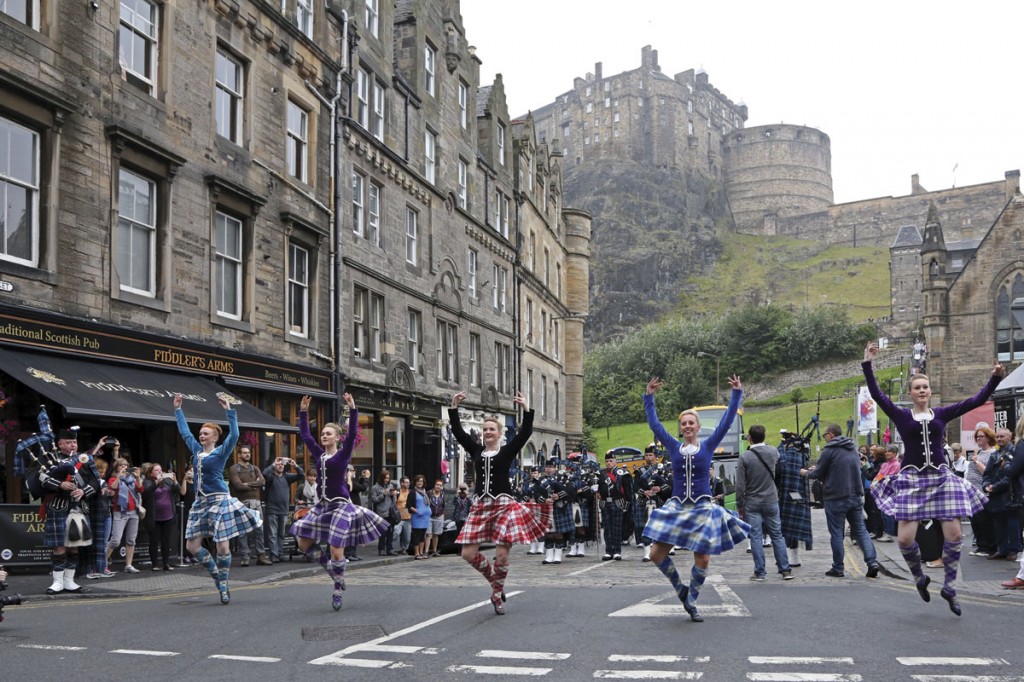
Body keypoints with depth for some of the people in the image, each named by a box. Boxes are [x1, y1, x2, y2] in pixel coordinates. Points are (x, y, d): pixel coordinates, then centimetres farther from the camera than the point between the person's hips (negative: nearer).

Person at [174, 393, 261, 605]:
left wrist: (229, 410, -23)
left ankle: (223, 585, 9)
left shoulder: (221, 452, -4)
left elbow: (234, 435, -19)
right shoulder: (197, 450, 13)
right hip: (200, 503, 6)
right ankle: (217, 575, 21)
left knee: (223, 547, -6)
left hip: (219, 501, -6)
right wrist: (178, 409, 25)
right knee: (192, 546, 3)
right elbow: (184, 431, 23)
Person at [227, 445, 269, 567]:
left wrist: (248, 484, -10)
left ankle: (261, 556, 4)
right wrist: (255, 486, -1)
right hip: (242, 503, -4)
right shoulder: (233, 469, 2)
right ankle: (244, 557, 0)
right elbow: (238, 485, -11)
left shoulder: (254, 468, 18)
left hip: (256, 503, 4)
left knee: (259, 530, 2)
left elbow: (262, 482, 2)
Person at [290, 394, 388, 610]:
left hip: (341, 505, -6)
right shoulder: (319, 454, 9)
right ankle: (334, 572, 20)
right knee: (304, 544, 4)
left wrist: (352, 409, -26)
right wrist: (303, 411, 8)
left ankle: (337, 591, 9)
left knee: (336, 551, -9)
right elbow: (305, 435, 12)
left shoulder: (343, 454, -4)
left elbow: (352, 434, -18)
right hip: (322, 505, 6)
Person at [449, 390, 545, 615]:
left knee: (502, 555, -6)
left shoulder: (508, 451, 2)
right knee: (469, 553, -1)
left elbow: (525, 433, -10)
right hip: (481, 506, 4)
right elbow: (457, 431, 3)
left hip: (504, 505, -4)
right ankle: (496, 583, 23)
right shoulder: (476, 451, 10)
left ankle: (497, 594, 17)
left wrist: (526, 409, -22)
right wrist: (454, 407, -7)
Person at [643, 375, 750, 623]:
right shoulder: (674, 447, 4)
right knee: (657, 555, -4)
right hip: (676, 508, 2)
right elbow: (654, 424, 4)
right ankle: (680, 588, 21)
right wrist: (649, 397, 1)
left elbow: (727, 421, -3)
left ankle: (691, 603, 19)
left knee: (702, 560, -1)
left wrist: (737, 394, -6)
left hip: (703, 509, -2)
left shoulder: (708, 445, 1)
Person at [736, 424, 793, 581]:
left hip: (752, 503, -3)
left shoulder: (745, 457, -13)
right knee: (777, 536, 11)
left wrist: (739, 505, -2)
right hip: (771, 501, 3)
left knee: (755, 537, 2)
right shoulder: (773, 452, -3)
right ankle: (785, 570, 12)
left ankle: (759, 573, 3)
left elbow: (740, 485, -12)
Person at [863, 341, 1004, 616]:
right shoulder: (901, 416, 1)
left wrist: (995, 378, -6)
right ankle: (920, 578, 21)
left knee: (954, 535, -3)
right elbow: (876, 394, -9)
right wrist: (867, 364, -15)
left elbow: (976, 400, 4)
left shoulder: (941, 414, 7)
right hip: (912, 479, -2)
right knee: (905, 539, -8)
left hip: (941, 478, 2)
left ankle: (949, 587, 15)